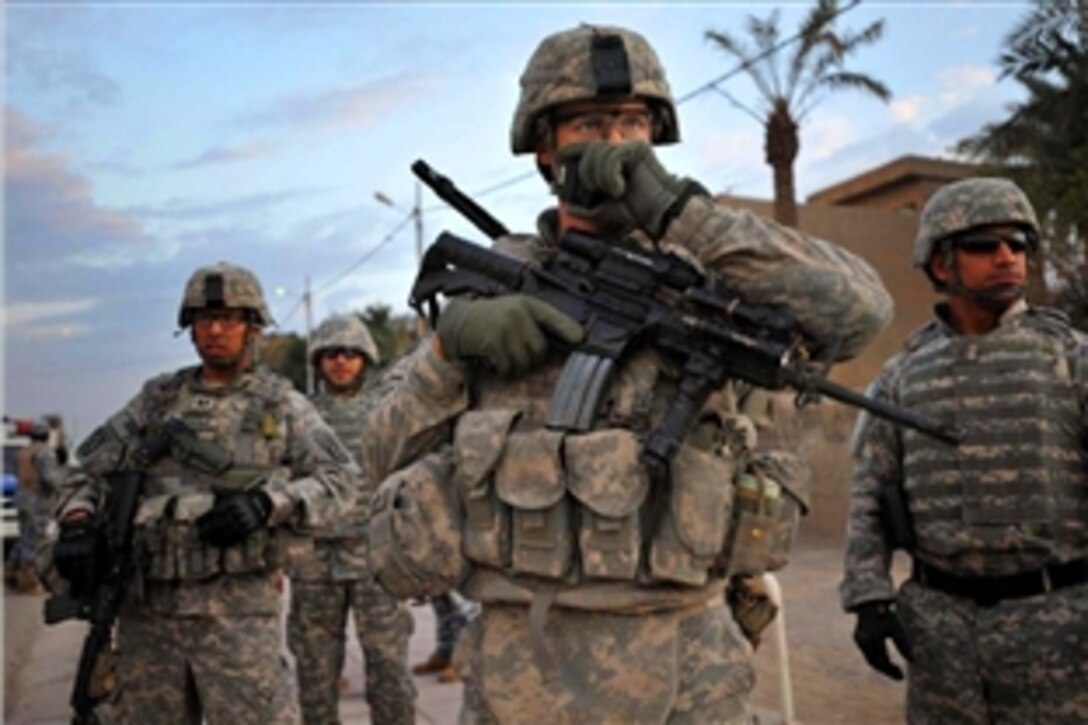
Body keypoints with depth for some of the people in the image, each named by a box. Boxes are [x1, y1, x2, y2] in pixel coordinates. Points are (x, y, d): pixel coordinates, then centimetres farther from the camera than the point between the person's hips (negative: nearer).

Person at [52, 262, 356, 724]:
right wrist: (77, 523, -5)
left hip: (237, 605, -4)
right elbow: (95, 467, 15)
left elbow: (340, 481, -3)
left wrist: (268, 501, -18)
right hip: (148, 605, 4)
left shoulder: (282, 404, 3)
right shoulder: (158, 398, 12)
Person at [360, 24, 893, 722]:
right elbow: (386, 460, 4)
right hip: (526, 665, 2)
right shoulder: (491, 278, 5)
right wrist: (451, 339, -13)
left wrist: (679, 211, -20)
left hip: (688, 660, -1)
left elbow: (859, 310, -16)